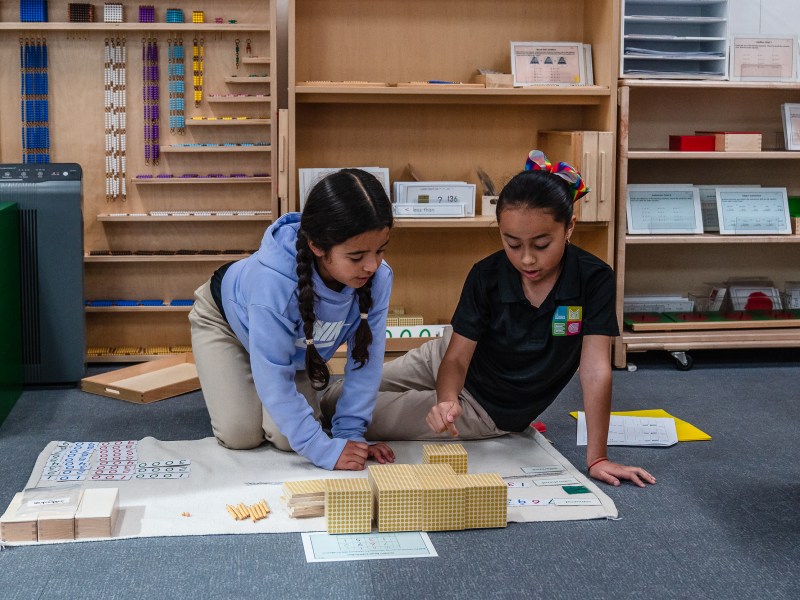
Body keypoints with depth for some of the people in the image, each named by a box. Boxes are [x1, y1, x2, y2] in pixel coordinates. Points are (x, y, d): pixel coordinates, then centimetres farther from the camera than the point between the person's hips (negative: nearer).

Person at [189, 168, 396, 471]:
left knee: (286, 438, -10)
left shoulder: (378, 278, -34)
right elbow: (273, 378, -40)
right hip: (228, 318, -3)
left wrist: (350, 434, -24)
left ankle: (312, 380, 21)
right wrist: (324, 449, -41)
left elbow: (366, 360, -22)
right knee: (240, 435, -13)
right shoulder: (274, 283, -46)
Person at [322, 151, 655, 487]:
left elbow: (595, 370, -28)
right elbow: (457, 357, -21)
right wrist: (446, 400, -43)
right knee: (332, 401, 7)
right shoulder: (486, 276, -21)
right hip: (446, 360, 2)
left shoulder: (594, 280, -27)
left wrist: (597, 458, -33)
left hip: (486, 408, -2)